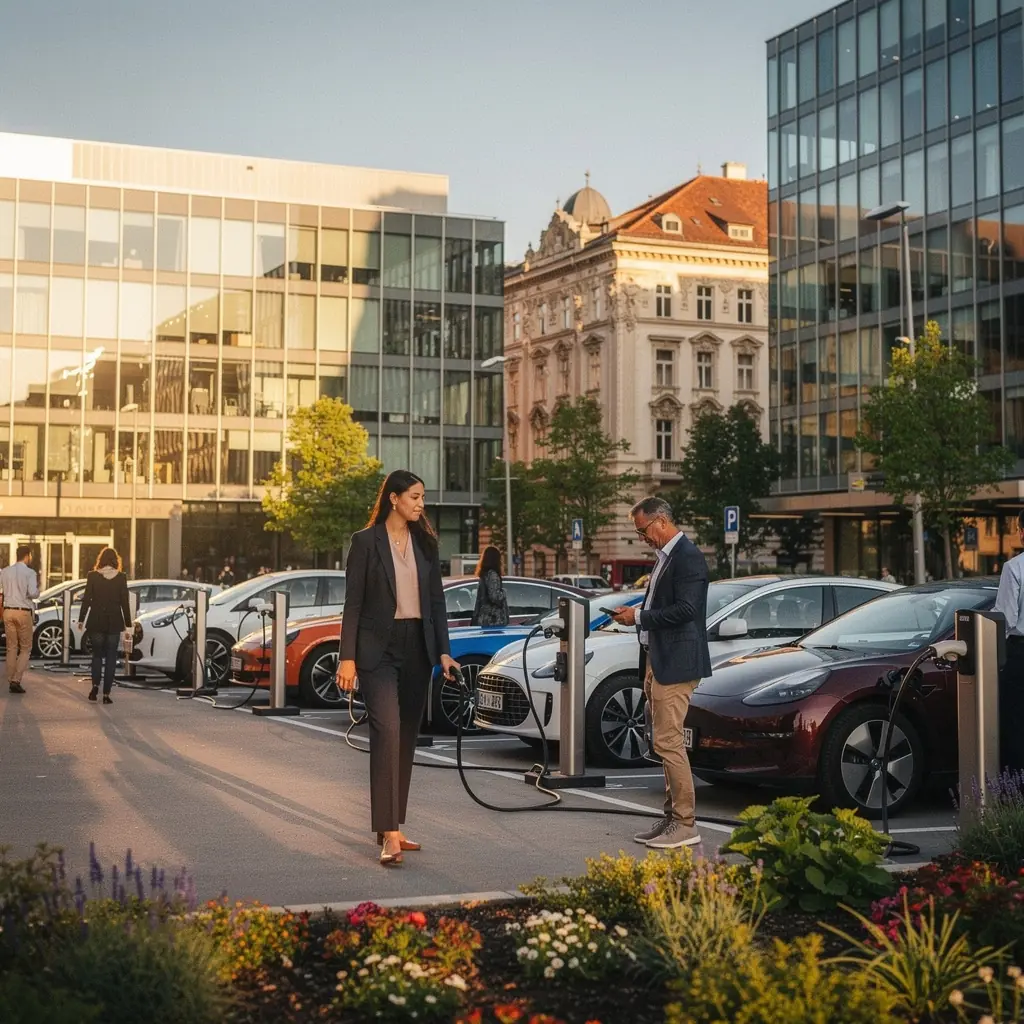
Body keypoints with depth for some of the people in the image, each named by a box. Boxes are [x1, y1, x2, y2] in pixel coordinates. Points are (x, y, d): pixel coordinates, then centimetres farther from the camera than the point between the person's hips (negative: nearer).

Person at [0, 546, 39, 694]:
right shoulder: (30, 572, -8)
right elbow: (33, 593, -17)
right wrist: (37, 587, 3)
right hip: (23, 612, -4)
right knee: (26, 648, 5)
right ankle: (16, 680, -7)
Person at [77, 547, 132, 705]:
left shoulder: (93, 576, -3)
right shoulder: (121, 577, -3)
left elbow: (87, 599, -2)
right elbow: (124, 602, -2)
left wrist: (81, 619, 6)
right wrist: (127, 623, 4)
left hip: (96, 621, 1)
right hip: (114, 622, 0)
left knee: (97, 654, 15)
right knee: (110, 657, 6)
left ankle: (95, 685, -4)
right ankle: (106, 693, 3)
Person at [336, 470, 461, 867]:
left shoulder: (426, 543, 10)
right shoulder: (366, 541, -4)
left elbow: (436, 600, 11)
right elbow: (353, 602, -5)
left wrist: (443, 651, 3)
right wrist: (347, 657, -10)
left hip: (416, 648, 6)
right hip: (378, 647, -5)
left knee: (407, 738, 9)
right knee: (387, 733, -16)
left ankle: (391, 826, 19)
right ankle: (389, 836, -18)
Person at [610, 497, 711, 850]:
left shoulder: (688, 557, -14)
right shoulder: (665, 557, 17)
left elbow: (685, 610, -22)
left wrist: (639, 617, -16)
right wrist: (636, 615, 9)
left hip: (676, 664, -10)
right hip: (657, 662, 10)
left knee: (668, 742, -9)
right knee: (667, 743, 13)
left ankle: (685, 825, -4)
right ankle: (673, 817, 20)